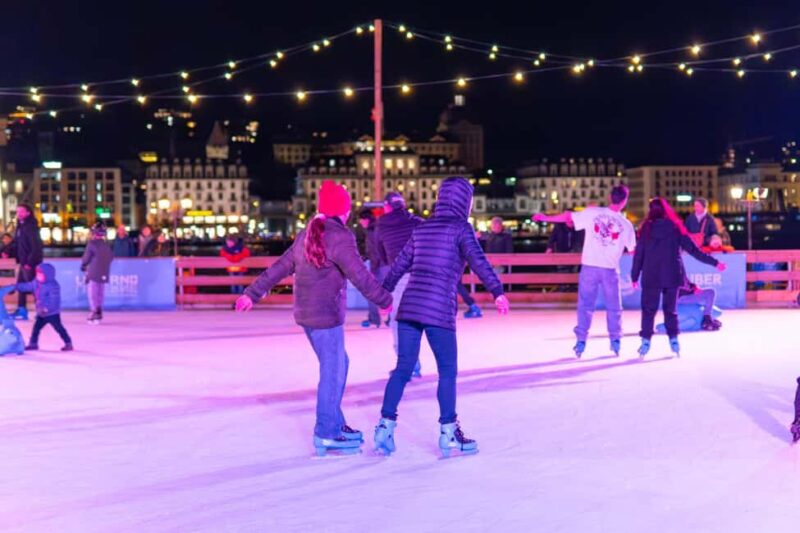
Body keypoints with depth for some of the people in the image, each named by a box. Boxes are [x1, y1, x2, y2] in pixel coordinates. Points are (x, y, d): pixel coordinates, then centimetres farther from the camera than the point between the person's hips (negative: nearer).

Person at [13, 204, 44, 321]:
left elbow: (36, 247, -21)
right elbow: (16, 243, 18)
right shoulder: (20, 226, 13)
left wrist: (30, 262, -23)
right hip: (24, 262, 10)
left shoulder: (30, 227, -16)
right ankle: (22, 310, 21)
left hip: (31, 263, -10)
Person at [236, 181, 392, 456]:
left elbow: (279, 268, 15)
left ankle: (335, 424, 25)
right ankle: (326, 435, 5)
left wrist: (252, 294, 19)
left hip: (307, 313, 9)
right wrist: (385, 300, -5)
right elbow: (360, 276, -16)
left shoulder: (307, 235, 11)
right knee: (333, 372, -1)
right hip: (326, 315, -9)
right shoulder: (340, 237, -15)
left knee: (337, 366, 19)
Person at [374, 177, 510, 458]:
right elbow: (478, 260, -15)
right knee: (447, 370, 5)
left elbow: (399, 265, 22)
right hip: (438, 309, -5)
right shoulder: (460, 227, 0)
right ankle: (449, 432, 8)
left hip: (408, 305, 6)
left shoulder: (422, 228, 17)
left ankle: (385, 425, 8)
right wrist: (497, 291, -24)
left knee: (403, 367, 11)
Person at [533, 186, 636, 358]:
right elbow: (633, 250, 6)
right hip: (610, 269, 0)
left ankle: (581, 341, 7)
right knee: (614, 307, 14)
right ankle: (615, 340, 16)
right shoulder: (626, 224, -2)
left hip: (589, 266, 0)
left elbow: (568, 217, -1)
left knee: (585, 305, 8)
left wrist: (545, 217, 12)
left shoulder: (592, 213, -5)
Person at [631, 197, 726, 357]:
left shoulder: (647, 228, 0)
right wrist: (714, 263, 5)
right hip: (672, 275, 1)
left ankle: (646, 341, 0)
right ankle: (673, 339, 8)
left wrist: (635, 276, 5)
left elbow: (639, 254, -1)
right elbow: (693, 249, 0)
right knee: (671, 308, 13)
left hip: (651, 276, -1)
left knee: (648, 309, 5)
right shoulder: (675, 228, 2)